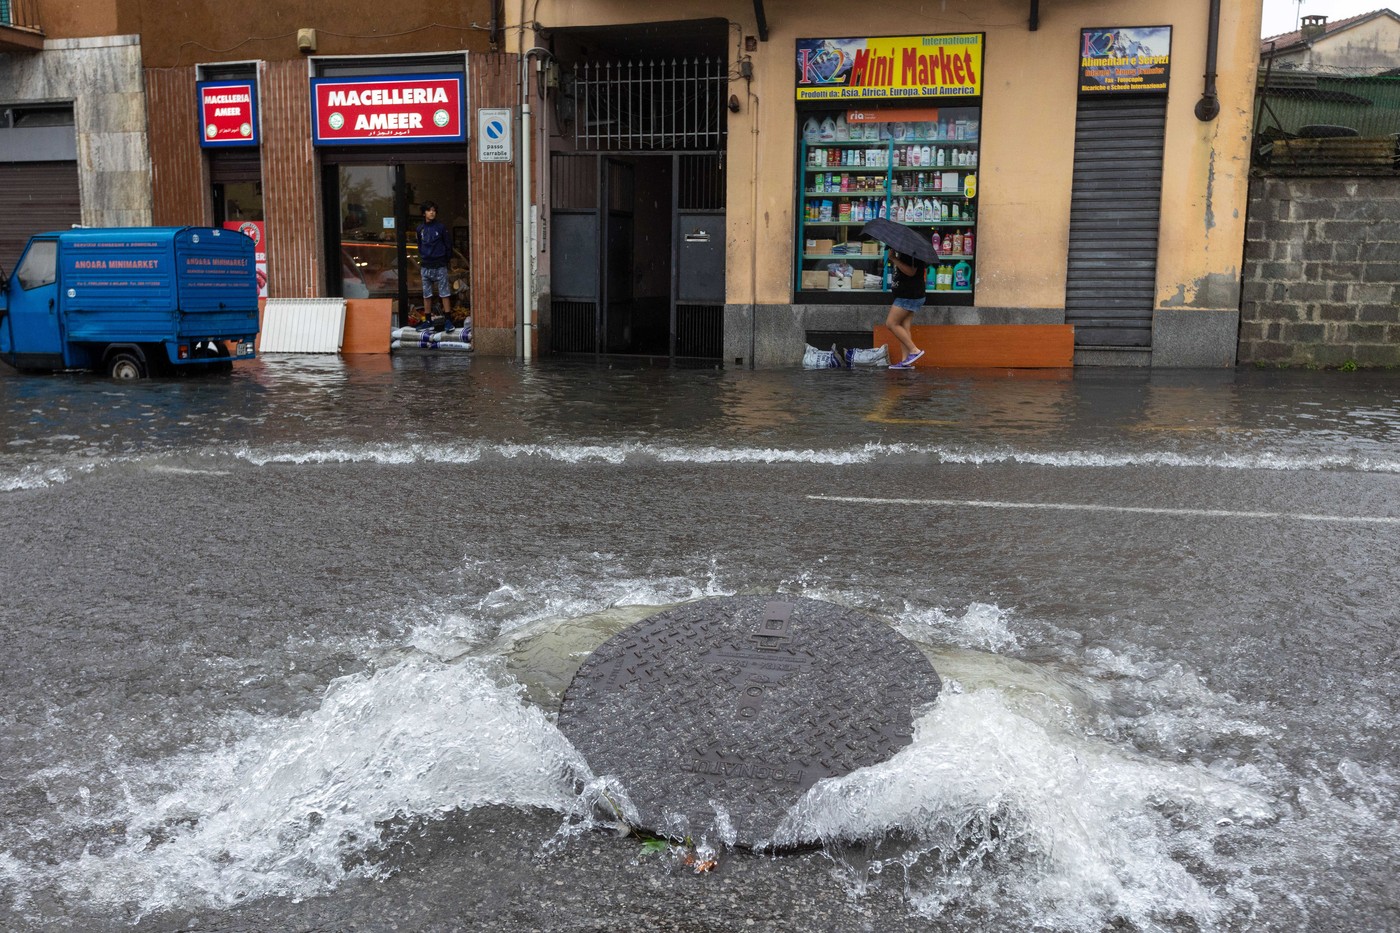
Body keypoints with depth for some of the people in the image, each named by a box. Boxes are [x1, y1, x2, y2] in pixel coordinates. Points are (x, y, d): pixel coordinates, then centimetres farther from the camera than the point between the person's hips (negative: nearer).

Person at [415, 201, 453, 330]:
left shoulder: (440, 227, -4)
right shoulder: (420, 229, 5)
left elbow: (448, 244, 1)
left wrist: (447, 259, 4)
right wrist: (422, 258, 12)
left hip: (440, 266, -4)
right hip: (425, 267, 4)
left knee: (445, 294, -4)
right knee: (426, 295, 8)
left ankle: (448, 321, -2)